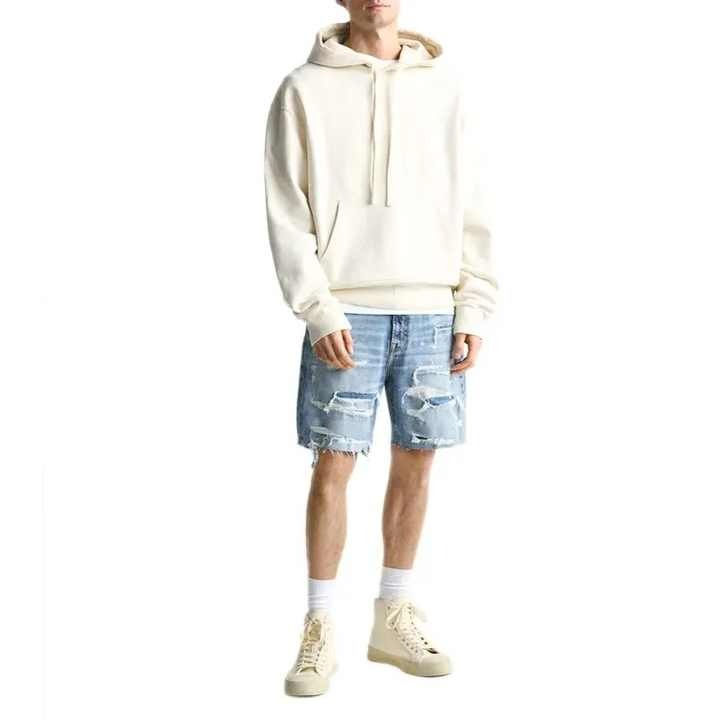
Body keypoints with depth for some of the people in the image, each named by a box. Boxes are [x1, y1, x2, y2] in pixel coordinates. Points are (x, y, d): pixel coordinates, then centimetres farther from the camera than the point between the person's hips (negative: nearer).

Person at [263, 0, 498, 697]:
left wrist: (474, 306, 2)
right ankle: (320, 630, 10)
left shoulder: (442, 86, 11)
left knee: (416, 461, 7)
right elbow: (287, 214, -2)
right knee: (334, 464, -3)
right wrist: (318, 309, -12)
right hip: (347, 311, -3)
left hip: (431, 310, 3)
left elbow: (468, 205, 10)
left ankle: (394, 619, 21)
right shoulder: (305, 89, 2)